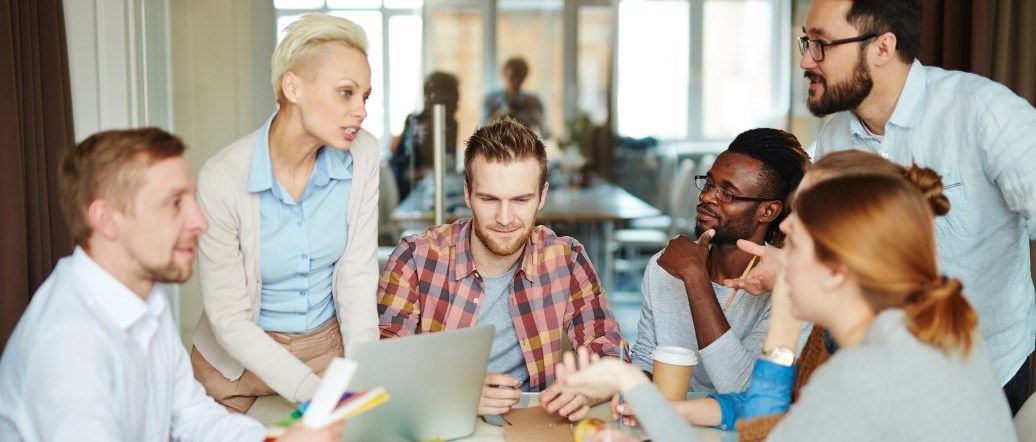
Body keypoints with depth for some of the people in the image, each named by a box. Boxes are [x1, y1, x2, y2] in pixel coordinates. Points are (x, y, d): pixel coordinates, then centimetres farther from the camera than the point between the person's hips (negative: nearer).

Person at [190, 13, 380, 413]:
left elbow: (358, 274, -9)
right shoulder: (222, 179, -24)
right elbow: (229, 319, -17)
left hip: (329, 345, 3)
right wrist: (313, 390, -25)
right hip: (241, 357, -3)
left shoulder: (362, 155, -14)